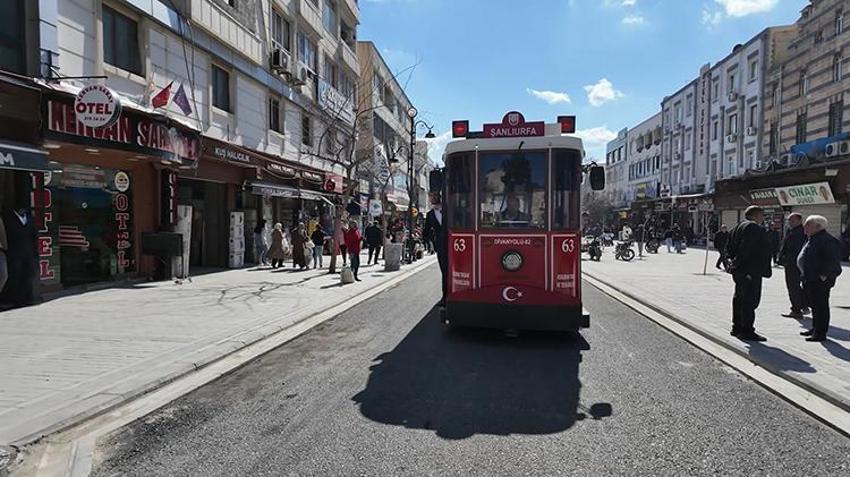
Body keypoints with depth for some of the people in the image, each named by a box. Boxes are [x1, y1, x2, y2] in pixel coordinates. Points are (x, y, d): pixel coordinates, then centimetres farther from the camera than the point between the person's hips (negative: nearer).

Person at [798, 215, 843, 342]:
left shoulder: (827, 240, -16)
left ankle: (820, 333, 3)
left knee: (821, 306, -3)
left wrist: (823, 275, -21)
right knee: (814, 305, 18)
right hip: (810, 279, 10)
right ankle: (815, 328, 30)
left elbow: (833, 260, -21)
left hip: (821, 280, -10)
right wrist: (805, 277, 20)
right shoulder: (812, 240, 15)